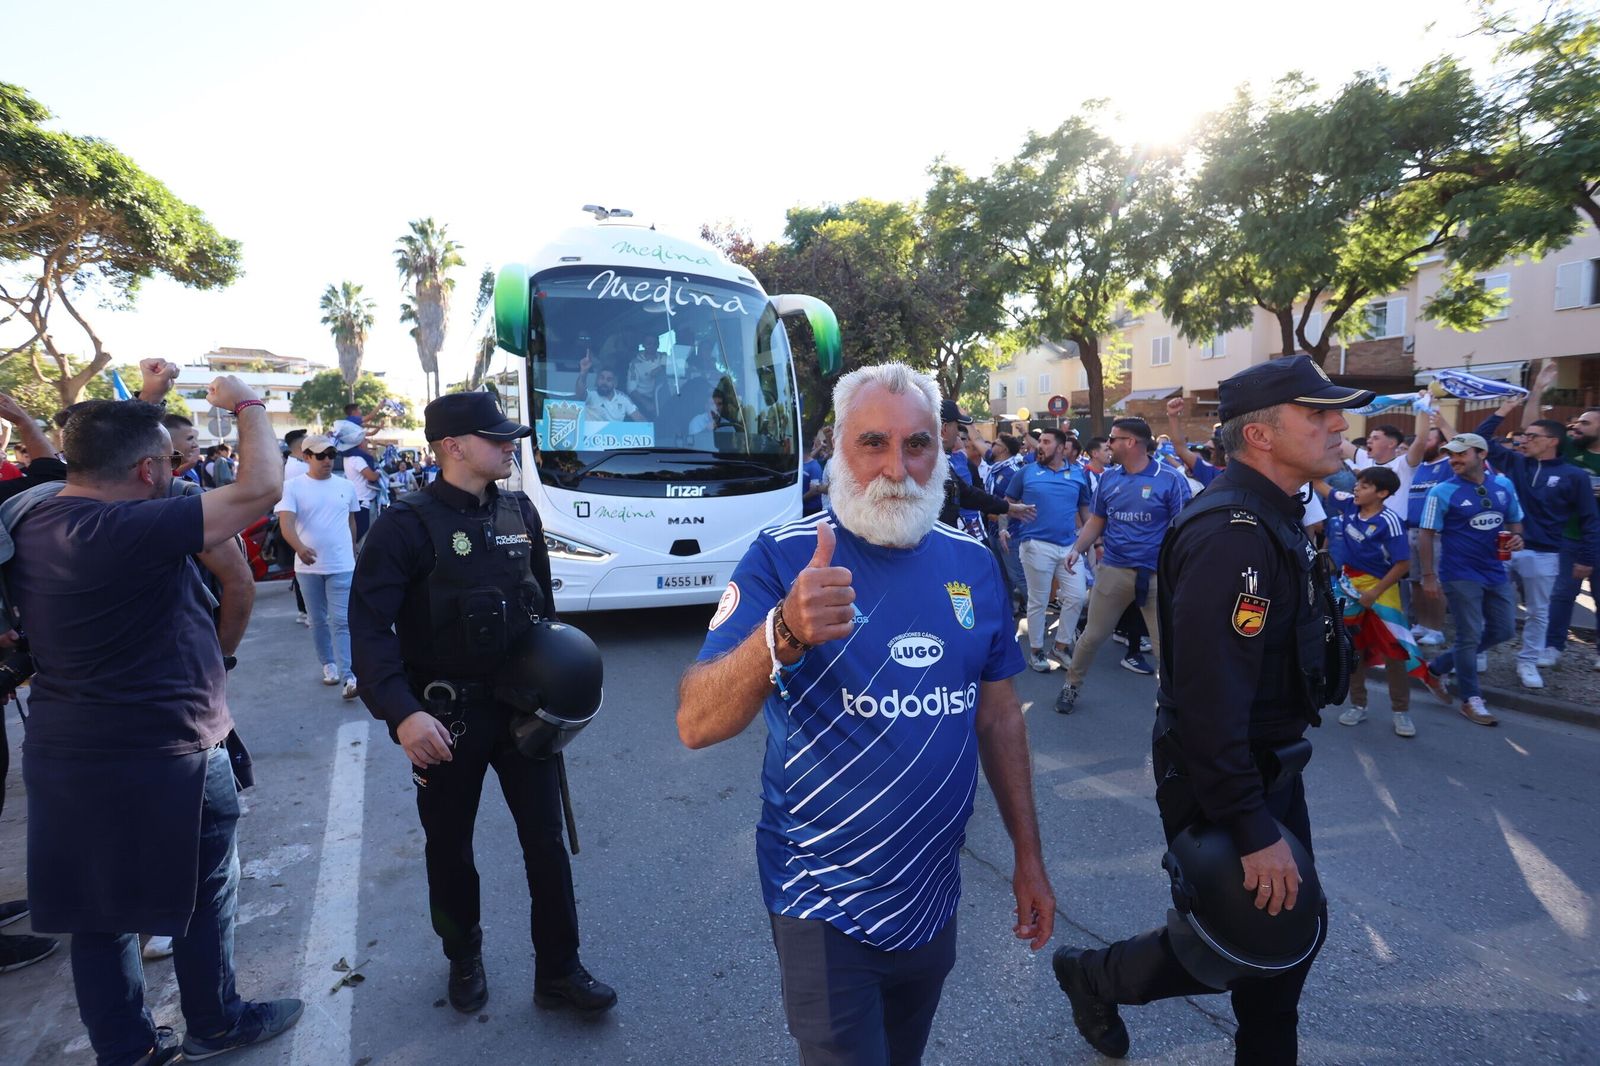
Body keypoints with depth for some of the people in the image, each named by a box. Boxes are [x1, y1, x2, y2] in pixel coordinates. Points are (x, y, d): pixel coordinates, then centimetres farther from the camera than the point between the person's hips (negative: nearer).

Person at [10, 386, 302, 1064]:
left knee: (99, 910, 19)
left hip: (63, 754, 8)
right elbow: (260, 488, -25)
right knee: (203, 898, 15)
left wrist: (143, 404, 17)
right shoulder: (132, 529, -26)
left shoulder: (32, 523, -1)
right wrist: (247, 405, -11)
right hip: (165, 758, -7)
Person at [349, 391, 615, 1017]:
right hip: (446, 713, -4)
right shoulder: (408, 524, -13)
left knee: (545, 838, 8)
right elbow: (369, 626, -18)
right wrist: (402, 712, -29)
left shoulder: (521, 512, 4)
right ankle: (464, 959, 40)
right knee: (450, 845, 15)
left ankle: (558, 971, 24)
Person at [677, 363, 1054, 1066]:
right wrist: (785, 632, -43)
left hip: (934, 896, 5)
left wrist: (1027, 856, 9)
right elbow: (696, 724, -25)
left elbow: (999, 717, 7)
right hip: (824, 908, -5)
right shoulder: (784, 558, -17)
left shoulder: (973, 566, -3)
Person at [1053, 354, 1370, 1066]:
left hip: (1268, 763, 10)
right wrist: (1252, 830, -27)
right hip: (1219, 780, -10)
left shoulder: (1271, 519, 8)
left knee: (1291, 926, 19)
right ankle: (1094, 977, 31)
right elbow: (1209, 698, -31)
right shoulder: (1231, 532, -26)